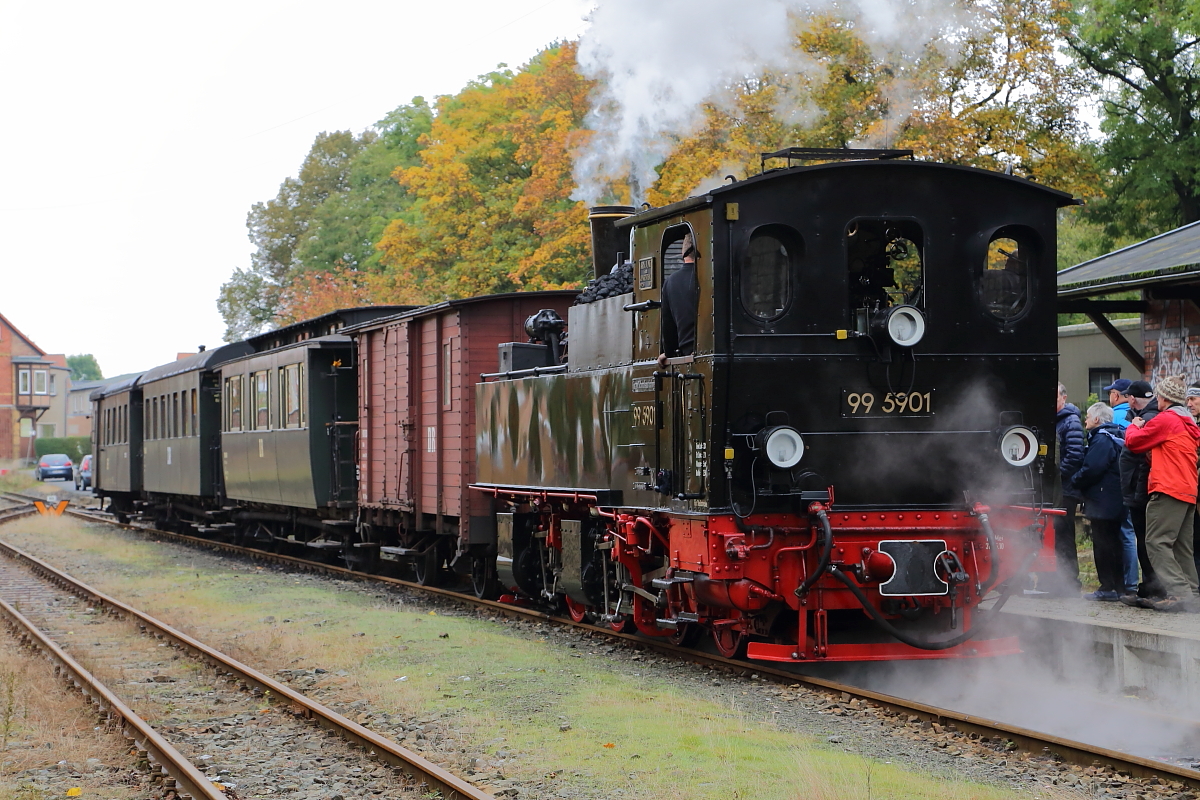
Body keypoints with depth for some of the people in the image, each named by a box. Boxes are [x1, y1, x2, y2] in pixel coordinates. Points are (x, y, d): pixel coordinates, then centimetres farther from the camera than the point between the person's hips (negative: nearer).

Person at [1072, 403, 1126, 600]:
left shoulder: (1102, 439, -15)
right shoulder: (1115, 437, 17)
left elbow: (1091, 469, -22)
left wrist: (1075, 481, -7)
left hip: (1102, 502, -10)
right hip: (1115, 502, 10)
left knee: (1103, 544, -6)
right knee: (1112, 542, 13)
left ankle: (1108, 588, -6)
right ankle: (1118, 587, 17)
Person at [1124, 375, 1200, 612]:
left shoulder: (1165, 419, -7)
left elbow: (1133, 442, 0)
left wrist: (1135, 427, 19)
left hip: (1168, 489, -9)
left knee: (1157, 542, -12)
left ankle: (1179, 593, -22)